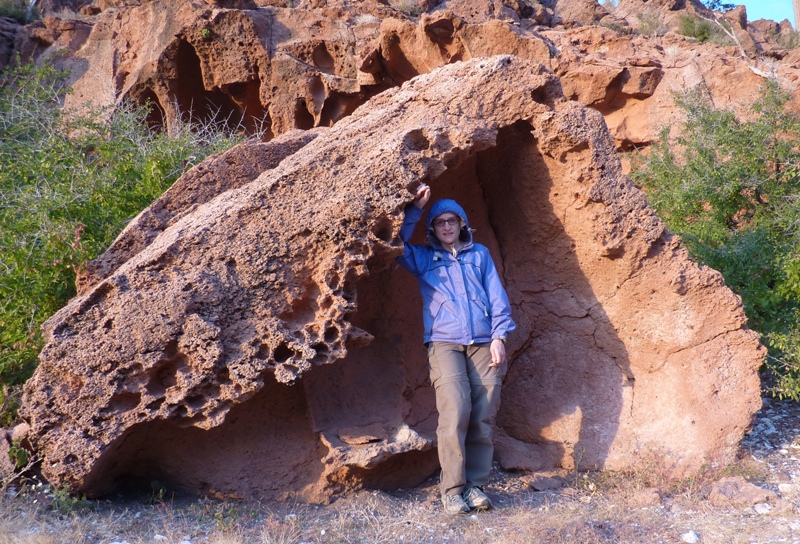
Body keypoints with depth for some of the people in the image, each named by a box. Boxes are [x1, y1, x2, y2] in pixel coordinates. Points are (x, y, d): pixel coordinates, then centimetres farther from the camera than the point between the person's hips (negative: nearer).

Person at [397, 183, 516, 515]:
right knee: (455, 412, -17)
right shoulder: (423, 258, 18)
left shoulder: (479, 254, 19)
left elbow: (497, 297, 14)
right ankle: (452, 490, -12)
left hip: (483, 344, 2)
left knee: (483, 417, -5)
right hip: (444, 344, -2)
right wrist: (414, 209, -2)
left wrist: (499, 337, 3)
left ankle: (476, 485, 3)